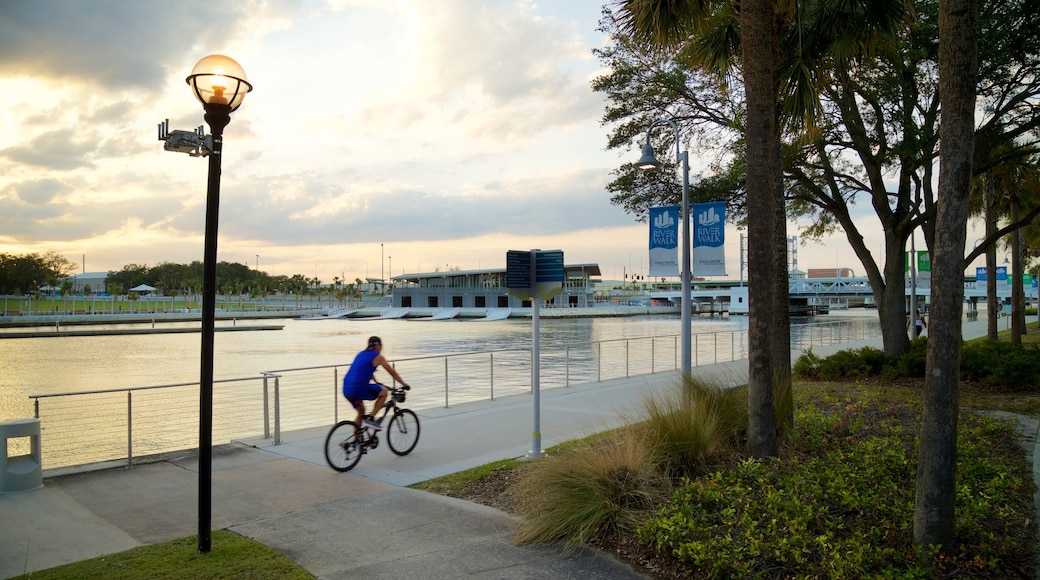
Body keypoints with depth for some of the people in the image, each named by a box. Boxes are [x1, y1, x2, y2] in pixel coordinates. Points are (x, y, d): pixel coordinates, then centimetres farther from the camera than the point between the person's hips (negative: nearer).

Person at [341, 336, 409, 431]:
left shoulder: (361, 354, 21)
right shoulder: (378, 357, 0)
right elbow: (393, 373, 8)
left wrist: (376, 383, 48)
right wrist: (404, 385, 20)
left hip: (347, 390, 8)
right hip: (359, 389, -8)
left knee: (361, 412, 27)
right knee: (384, 392, 13)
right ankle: (371, 419, 6)